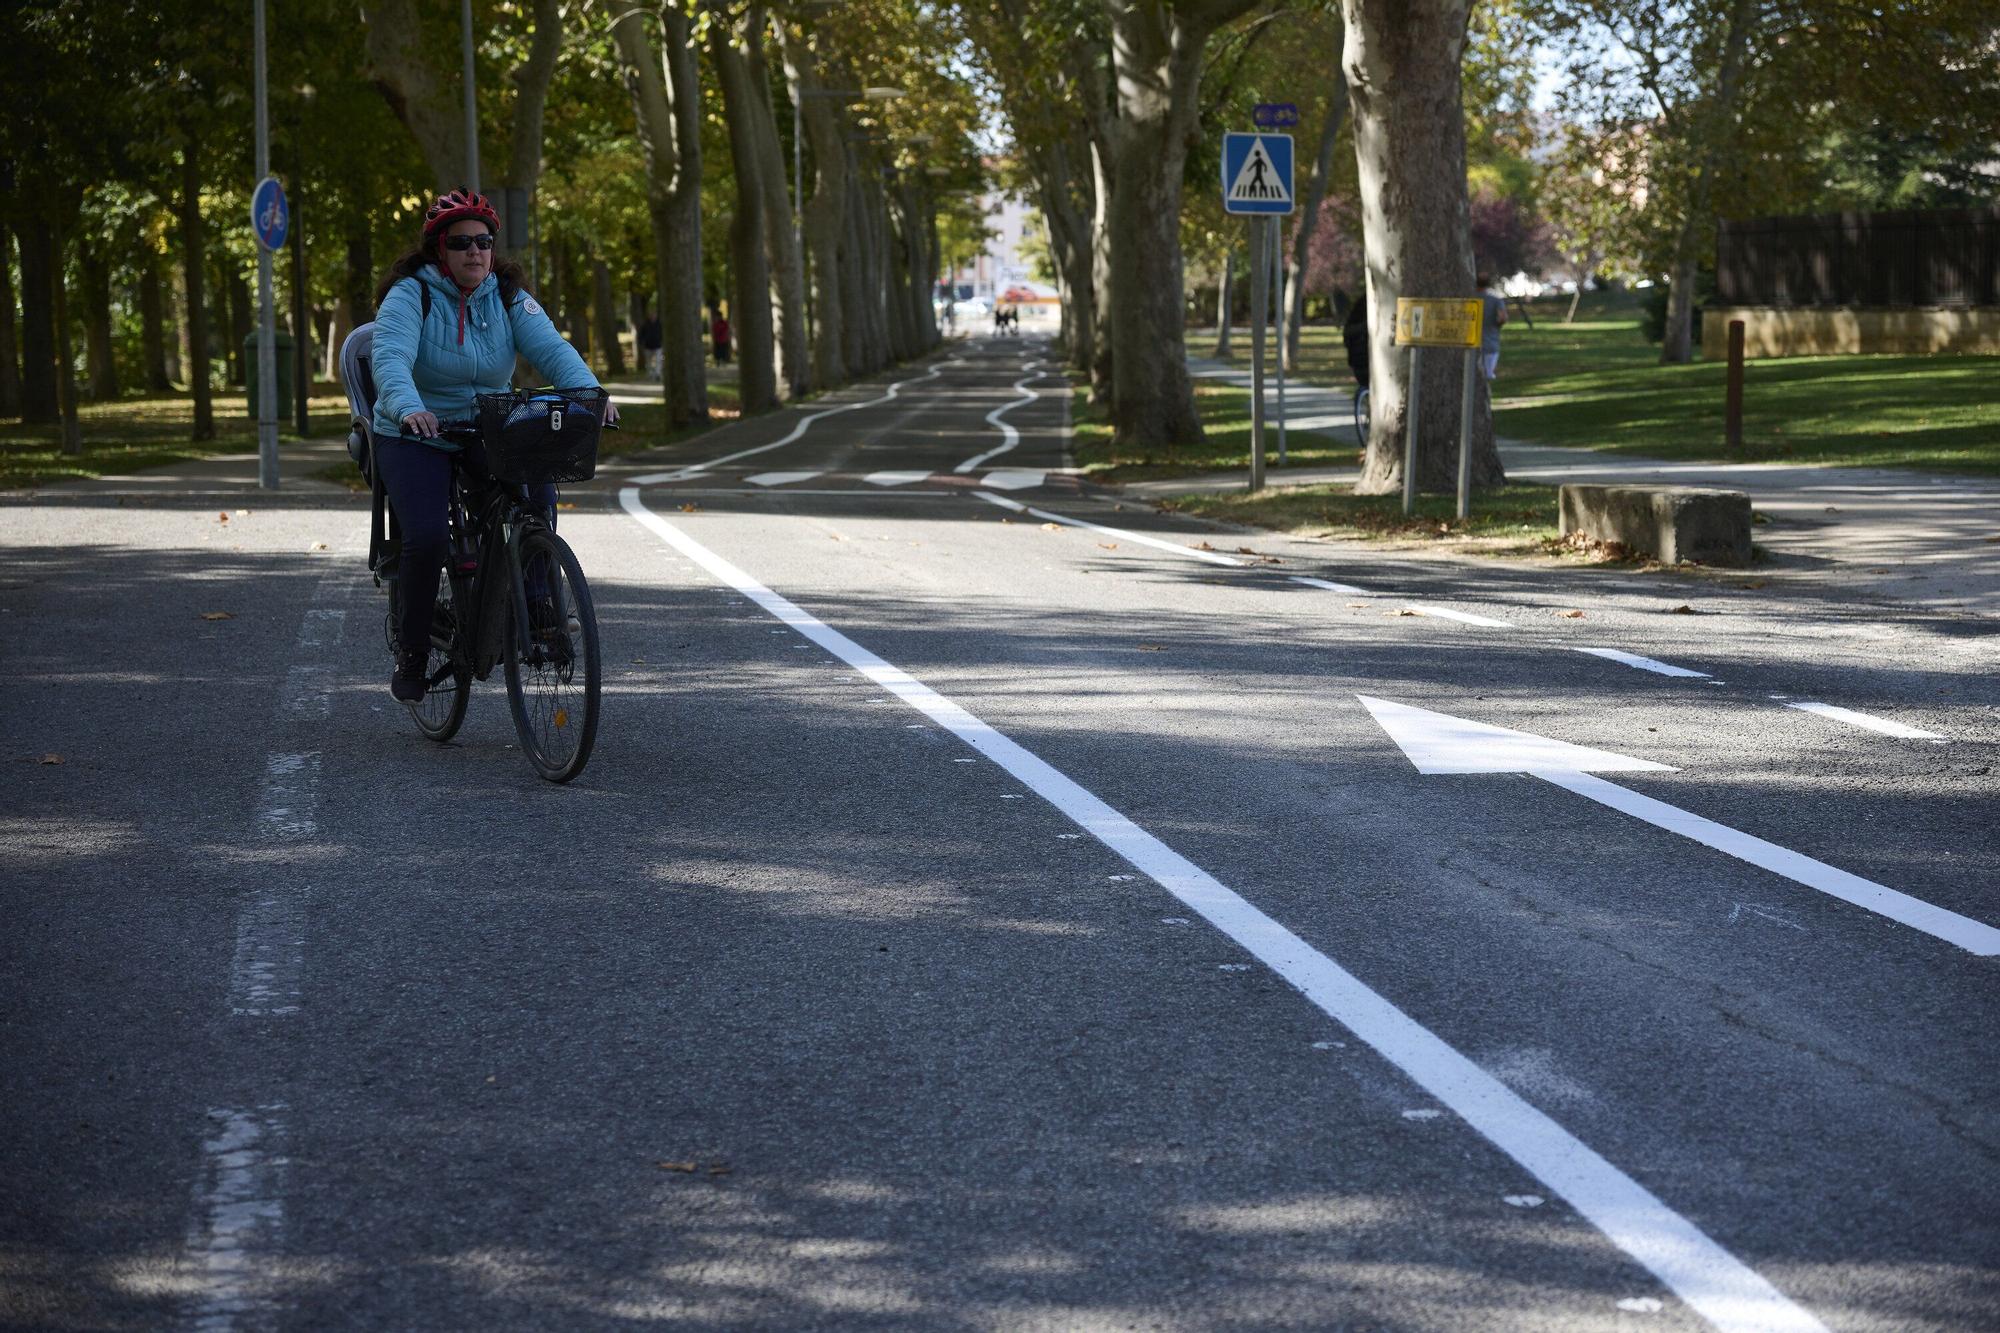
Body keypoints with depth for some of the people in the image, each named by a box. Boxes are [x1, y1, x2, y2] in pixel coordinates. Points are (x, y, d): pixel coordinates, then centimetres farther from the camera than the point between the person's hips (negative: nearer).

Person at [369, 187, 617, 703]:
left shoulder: (508, 298, 1)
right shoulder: (409, 295, -11)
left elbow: (550, 347, -14)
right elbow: (391, 358, -28)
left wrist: (588, 391, -34)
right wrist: (408, 408, -50)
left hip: (487, 434, 3)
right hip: (415, 439, -3)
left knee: (539, 495, -24)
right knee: (427, 535, -24)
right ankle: (411, 650, -2)